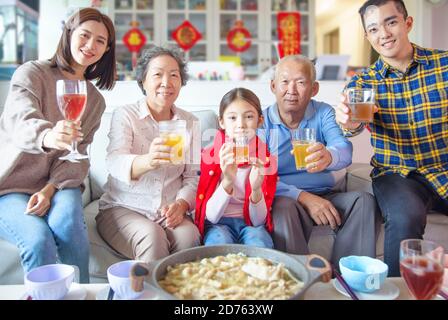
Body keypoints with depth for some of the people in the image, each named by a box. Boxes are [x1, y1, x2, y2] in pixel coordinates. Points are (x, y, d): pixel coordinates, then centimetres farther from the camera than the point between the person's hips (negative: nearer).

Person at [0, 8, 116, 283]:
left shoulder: (95, 100, 10)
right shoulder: (32, 73, -5)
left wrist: (49, 190, -16)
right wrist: (47, 137, -50)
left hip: (57, 184, 3)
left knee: (69, 224, -30)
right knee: (39, 240, -30)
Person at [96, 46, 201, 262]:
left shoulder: (190, 122, 9)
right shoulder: (124, 115, -2)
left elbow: (192, 176, 6)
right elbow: (115, 162, -21)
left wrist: (181, 204, -15)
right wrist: (147, 161, -43)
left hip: (169, 212, 2)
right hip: (123, 208, -2)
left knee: (188, 235, -28)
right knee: (152, 237, -31)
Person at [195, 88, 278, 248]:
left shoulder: (267, 160, -4)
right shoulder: (210, 156, -7)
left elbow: (258, 221, -7)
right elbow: (210, 217, -13)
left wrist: (256, 189, -28)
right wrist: (227, 182, -31)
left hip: (251, 224, 1)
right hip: (219, 223, -1)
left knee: (259, 245, -31)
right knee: (220, 242, -33)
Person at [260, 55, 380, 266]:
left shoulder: (323, 113, 3)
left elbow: (344, 149, -18)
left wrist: (329, 157, -44)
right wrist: (303, 197, -27)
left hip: (325, 196, 3)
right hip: (284, 198, -2)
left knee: (363, 200, -22)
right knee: (284, 207, -34)